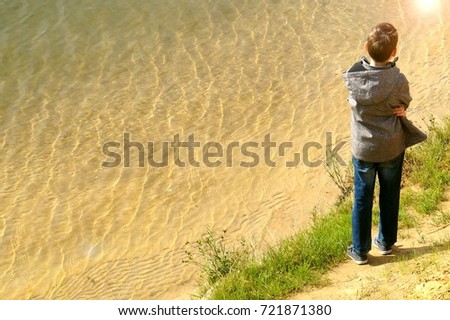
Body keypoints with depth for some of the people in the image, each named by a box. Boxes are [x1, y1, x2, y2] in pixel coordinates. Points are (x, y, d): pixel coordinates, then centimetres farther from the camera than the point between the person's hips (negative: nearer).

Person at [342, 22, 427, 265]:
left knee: (362, 200, 15)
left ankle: (360, 251, 26)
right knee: (390, 197, 20)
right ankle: (386, 243, 38)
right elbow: (404, 104, -3)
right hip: (392, 148, 0)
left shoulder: (353, 77, -19)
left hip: (363, 149, 1)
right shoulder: (398, 80, -22)